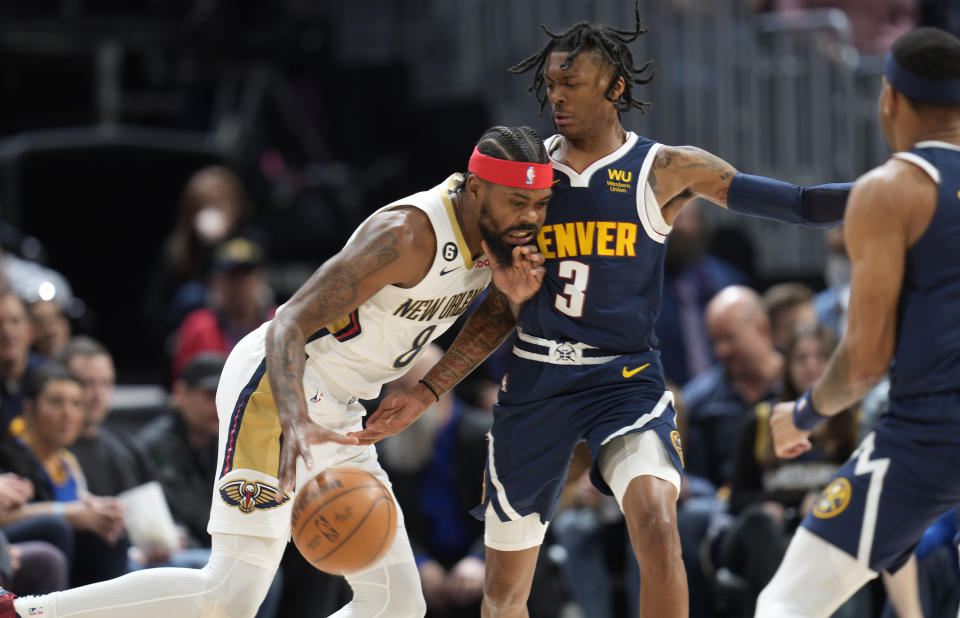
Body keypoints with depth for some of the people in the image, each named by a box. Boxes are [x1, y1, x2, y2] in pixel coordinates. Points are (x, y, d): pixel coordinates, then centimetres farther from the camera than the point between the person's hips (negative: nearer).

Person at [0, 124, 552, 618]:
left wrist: (513, 299, -9)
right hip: (274, 385, -9)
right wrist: (297, 422, -45)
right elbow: (290, 324, -27)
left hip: (335, 413, 9)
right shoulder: (407, 234, -23)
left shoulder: (500, 233, 2)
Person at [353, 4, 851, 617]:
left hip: (625, 377, -3)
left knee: (658, 526, -31)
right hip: (536, 377, 3)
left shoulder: (665, 170, -2)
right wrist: (426, 394, 8)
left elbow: (800, 204, -8)